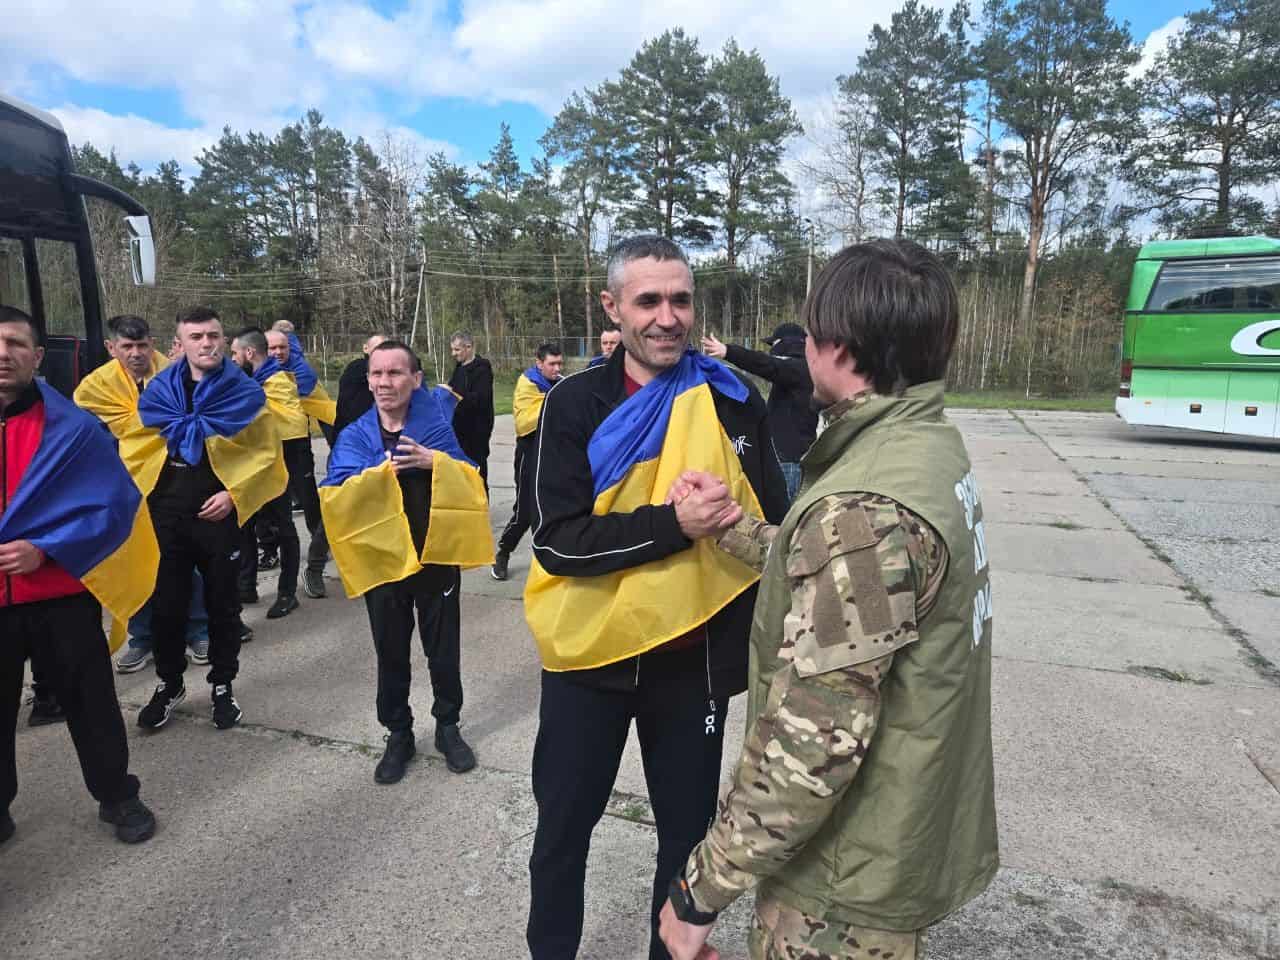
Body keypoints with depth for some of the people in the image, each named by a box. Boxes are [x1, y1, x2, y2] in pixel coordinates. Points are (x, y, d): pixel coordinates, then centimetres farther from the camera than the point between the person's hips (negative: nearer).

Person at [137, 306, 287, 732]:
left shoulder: (246, 392, -4)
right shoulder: (159, 389, 3)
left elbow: (266, 454, -6)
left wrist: (234, 493, -15)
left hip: (219, 513, -2)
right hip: (166, 513, 2)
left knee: (222, 603, 10)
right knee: (166, 602, 11)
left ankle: (222, 685, 26)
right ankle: (169, 682, 31)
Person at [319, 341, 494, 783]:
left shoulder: (438, 421, -3)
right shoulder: (354, 436, -2)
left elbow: (471, 479, -8)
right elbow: (334, 495, -15)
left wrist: (432, 461, -24)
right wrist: (380, 472, -29)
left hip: (438, 554, 0)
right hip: (382, 557, 1)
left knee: (443, 648, 12)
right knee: (391, 652, 13)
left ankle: (448, 726, 33)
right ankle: (398, 733, 32)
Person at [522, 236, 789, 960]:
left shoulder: (734, 401, -4)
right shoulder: (576, 404, -8)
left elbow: (775, 527, 3)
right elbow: (559, 540, -16)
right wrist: (670, 524, -26)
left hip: (695, 654, 1)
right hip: (591, 653, 0)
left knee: (688, 830, 19)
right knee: (563, 825, 18)